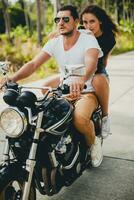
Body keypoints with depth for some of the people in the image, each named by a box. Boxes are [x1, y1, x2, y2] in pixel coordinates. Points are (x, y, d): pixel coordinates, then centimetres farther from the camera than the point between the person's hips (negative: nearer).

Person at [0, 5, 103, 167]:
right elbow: (33, 64, -7)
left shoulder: (89, 40, -11)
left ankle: (93, 142, 0)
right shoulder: (54, 43, 3)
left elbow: (91, 64, -33)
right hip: (63, 91, 5)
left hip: (87, 92, -5)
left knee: (80, 119, -34)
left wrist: (81, 80, -56)